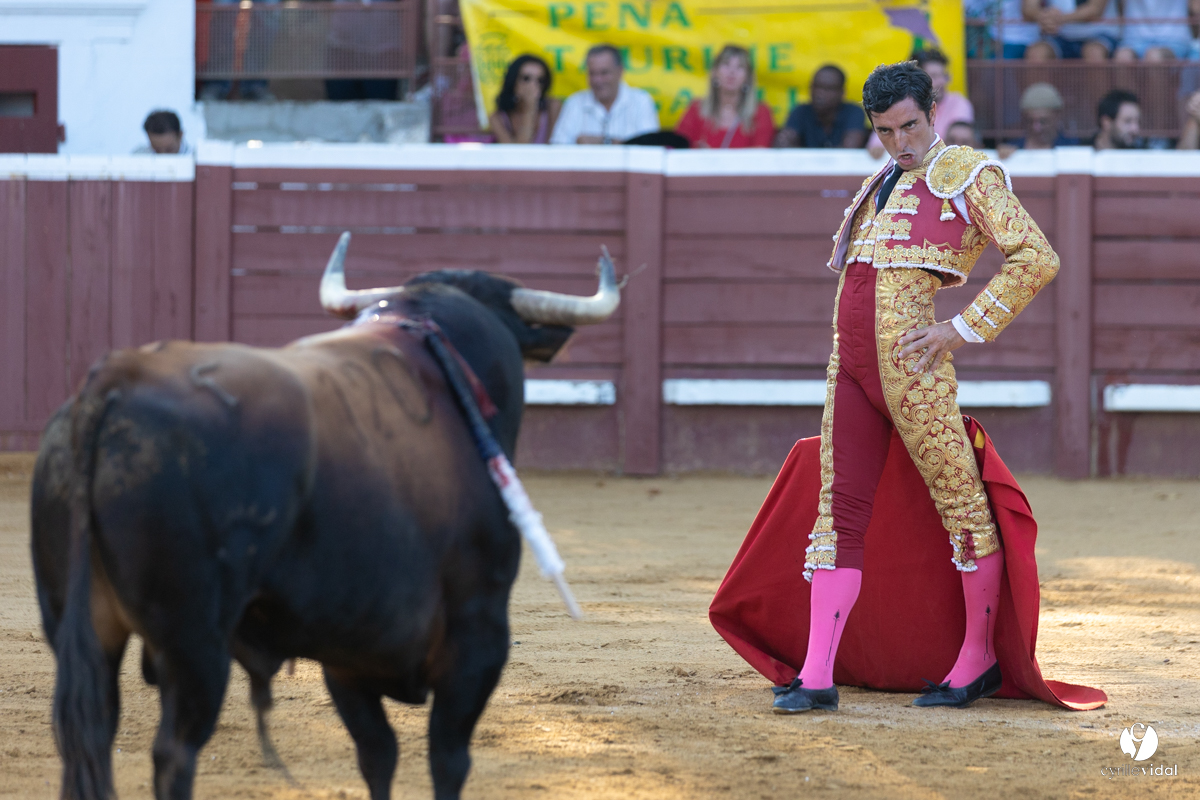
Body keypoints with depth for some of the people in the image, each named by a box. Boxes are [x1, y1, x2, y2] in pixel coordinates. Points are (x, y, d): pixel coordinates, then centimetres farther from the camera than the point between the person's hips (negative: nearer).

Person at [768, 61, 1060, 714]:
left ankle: (979, 662, 11)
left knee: (960, 500, -1)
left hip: (911, 366, -7)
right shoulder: (879, 183, 21)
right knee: (839, 512, 1)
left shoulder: (969, 176, -1)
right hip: (850, 365, 7)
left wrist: (962, 329, -13)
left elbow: (1036, 259, -10)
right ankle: (816, 677, -3)